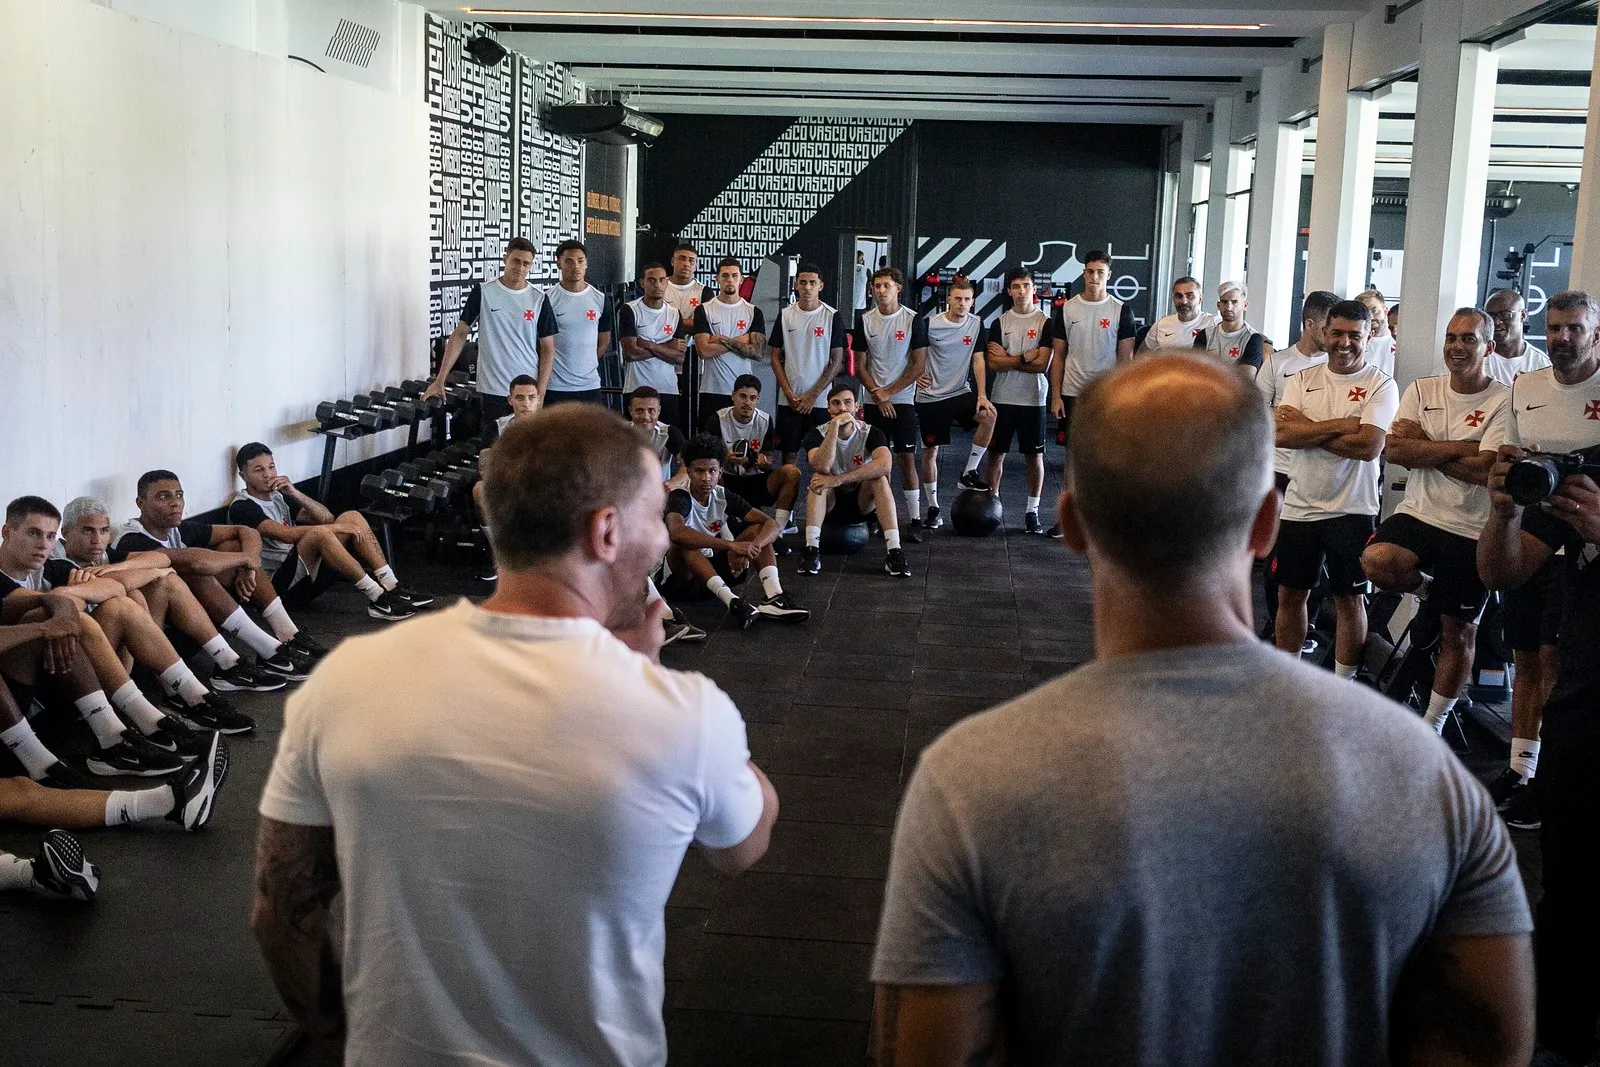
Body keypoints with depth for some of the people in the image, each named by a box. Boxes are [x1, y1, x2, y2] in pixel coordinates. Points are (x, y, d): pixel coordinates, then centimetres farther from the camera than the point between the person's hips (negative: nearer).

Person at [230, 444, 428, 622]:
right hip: (282, 584, -8)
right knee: (319, 532, -32)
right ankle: (378, 599, -31)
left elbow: (327, 518, 10)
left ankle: (393, 589, -12)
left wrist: (295, 493, -3)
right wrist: (338, 528, -19)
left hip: (307, 572, 8)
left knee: (352, 517, -2)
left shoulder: (279, 497, 19)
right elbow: (286, 534, -20)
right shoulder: (242, 508, -6)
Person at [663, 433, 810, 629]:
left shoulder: (723, 496, -3)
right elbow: (676, 532, -43)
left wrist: (751, 547, -31)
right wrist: (731, 545, -45)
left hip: (714, 568, 6)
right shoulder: (680, 497, -19)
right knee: (684, 543, -35)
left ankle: (772, 596, -28)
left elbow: (771, 525, -8)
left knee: (757, 529, -7)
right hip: (682, 579, -6)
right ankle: (731, 601, -47)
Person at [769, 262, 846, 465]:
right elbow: (775, 356, 7)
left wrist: (813, 395, -8)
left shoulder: (833, 317, -1)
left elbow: (837, 361, -3)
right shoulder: (785, 315, 5)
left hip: (820, 401, -2)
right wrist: (789, 393, -4)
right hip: (789, 399, 2)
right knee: (789, 453, 5)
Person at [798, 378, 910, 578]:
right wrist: (835, 425, -35)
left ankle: (894, 551, -35)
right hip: (830, 503, 0)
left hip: (862, 502, 0)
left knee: (879, 478, -29)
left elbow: (885, 464, -34)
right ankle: (811, 550, -37)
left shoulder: (870, 433, -12)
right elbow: (822, 467, -33)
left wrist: (839, 480, -38)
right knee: (819, 478, -30)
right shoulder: (817, 434, -11)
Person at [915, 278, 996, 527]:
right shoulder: (929, 324, -7)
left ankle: (969, 472, -12)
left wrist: (981, 395, -11)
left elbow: (977, 360, -1)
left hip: (961, 393, 2)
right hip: (930, 397, -2)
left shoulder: (976, 324, 2)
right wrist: (916, 375, -14)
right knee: (930, 451, 0)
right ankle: (932, 507, 14)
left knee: (988, 415, -26)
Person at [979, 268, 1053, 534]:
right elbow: (992, 364, -5)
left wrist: (1007, 359, -8)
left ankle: (1032, 511, 12)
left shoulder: (1045, 322, -2)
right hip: (1002, 399, 2)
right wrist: (1025, 357, -12)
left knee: (1035, 456, 4)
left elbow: (1043, 364, -12)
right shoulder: (999, 323, 5)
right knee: (996, 454, 5)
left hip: (1033, 400, -2)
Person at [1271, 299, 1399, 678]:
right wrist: (1341, 425, -18)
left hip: (1351, 510, -3)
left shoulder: (1381, 385, -5)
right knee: (1290, 594, 12)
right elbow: (1279, 434, -12)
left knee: (1349, 600, 6)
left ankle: (1343, 684, 19)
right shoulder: (1303, 379, 5)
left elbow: (1369, 446, -20)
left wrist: (1305, 429, -15)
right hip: (1298, 506, 4)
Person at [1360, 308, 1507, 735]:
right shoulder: (1422, 391, 5)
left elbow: (1485, 470, -18)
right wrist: (1460, 448, -16)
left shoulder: (1504, 402, -7)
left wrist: (1422, 447, -11)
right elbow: (1394, 449, -9)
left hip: (1472, 531, -2)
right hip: (1419, 513, 2)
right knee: (1376, 561, -30)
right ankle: (1427, 590, 6)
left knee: (1458, 632, 5)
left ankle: (1433, 723, 23)